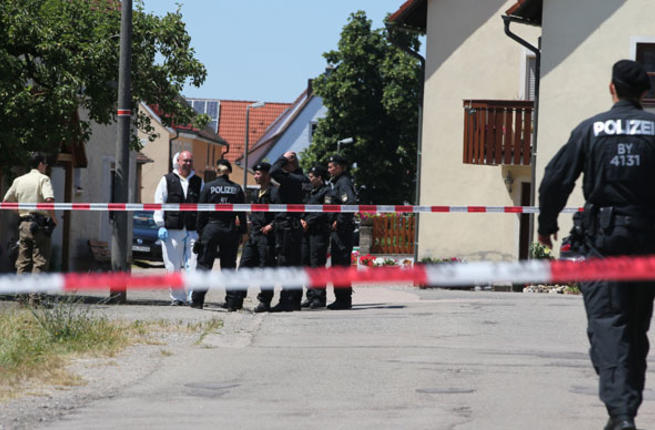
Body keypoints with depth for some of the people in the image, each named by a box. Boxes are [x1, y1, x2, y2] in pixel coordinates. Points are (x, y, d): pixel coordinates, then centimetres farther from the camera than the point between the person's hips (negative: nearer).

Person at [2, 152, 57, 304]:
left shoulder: (19, 180, 12)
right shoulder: (43, 179, -6)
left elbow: (5, 201, 16)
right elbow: (49, 199, -21)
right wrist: (53, 218, -9)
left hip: (24, 223, 6)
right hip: (40, 225, -5)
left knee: (22, 262, 10)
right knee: (40, 262, -3)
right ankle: (34, 296, -10)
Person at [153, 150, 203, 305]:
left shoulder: (199, 182, 14)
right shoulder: (167, 180, 8)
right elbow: (159, 203, 5)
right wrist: (161, 225, -4)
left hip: (193, 231, 1)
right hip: (172, 229, -1)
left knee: (193, 266, -8)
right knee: (173, 266, 1)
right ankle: (177, 297, 10)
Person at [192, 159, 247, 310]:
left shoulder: (209, 187, -3)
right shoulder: (237, 189, 3)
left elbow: (201, 212, -3)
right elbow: (242, 213, 4)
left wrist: (200, 230, 4)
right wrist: (243, 232, 10)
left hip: (211, 228, -2)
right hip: (230, 230, 2)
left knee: (204, 264, 3)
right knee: (229, 265, 9)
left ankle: (197, 299, -2)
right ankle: (233, 301, 4)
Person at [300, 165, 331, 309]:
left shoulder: (326, 191, -1)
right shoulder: (310, 192, 23)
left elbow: (325, 212, -11)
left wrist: (309, 222, -13)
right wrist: (301, 220, 0)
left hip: (319, 232, -8)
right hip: (306, 232, 8)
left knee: (317, 264, -10)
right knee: (307, 264, 7)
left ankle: (319, 297, -9)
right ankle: (311, 296, 12)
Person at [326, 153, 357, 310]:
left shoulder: (344, 182, -12)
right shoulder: (337, 182, 20)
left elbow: (351, 202, -26)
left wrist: (339, 221, -22)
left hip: (343, 229, -11)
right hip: (338, 229, 11)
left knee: (342, 264, -9)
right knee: (337, 264, 13)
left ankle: (344, 300, -8)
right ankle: (340, 299, 19)